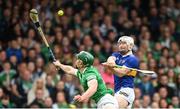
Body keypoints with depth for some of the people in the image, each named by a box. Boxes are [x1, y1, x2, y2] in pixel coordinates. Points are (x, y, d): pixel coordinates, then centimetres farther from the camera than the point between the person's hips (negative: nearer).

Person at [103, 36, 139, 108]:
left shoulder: (133, 59, -5)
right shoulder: (116, 55, 18)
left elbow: (121, 73, -16)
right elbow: (111, 59, -6)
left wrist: (110, 66, -35)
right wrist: (111, 62, -33)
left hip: (126, 91, -9)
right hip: (117, 91, 9)